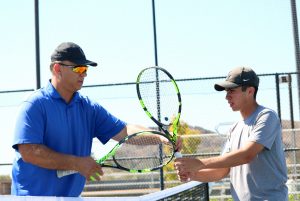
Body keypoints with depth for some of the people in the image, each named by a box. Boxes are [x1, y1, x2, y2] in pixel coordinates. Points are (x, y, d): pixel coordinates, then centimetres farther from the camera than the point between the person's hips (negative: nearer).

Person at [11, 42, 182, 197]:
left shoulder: (89, 107, 6)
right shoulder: (35, 105, -11)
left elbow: (124, 131, 0)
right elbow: (28, 152, -20)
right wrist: (77, 163, -20)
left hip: (71, 195, 6)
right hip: (34, 195, -6)